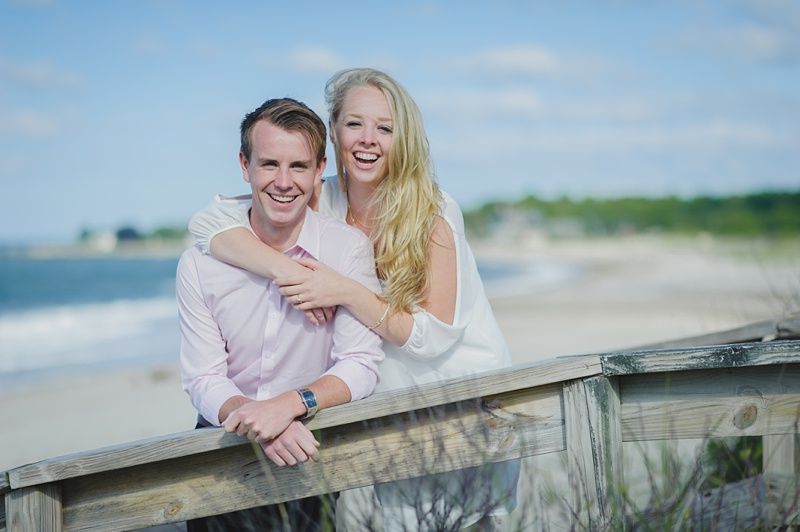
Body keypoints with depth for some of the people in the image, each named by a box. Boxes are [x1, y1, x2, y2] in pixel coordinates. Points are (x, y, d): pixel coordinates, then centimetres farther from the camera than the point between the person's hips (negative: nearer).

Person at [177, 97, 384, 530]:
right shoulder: (199, 264, -1)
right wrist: (254, 419, -27)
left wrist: (290, 404, -27)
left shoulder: (348, 248, -5)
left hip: (313, 434, -1)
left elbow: (361, 366, -9)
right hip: (228, 439, 2)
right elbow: (203, 381, -5)